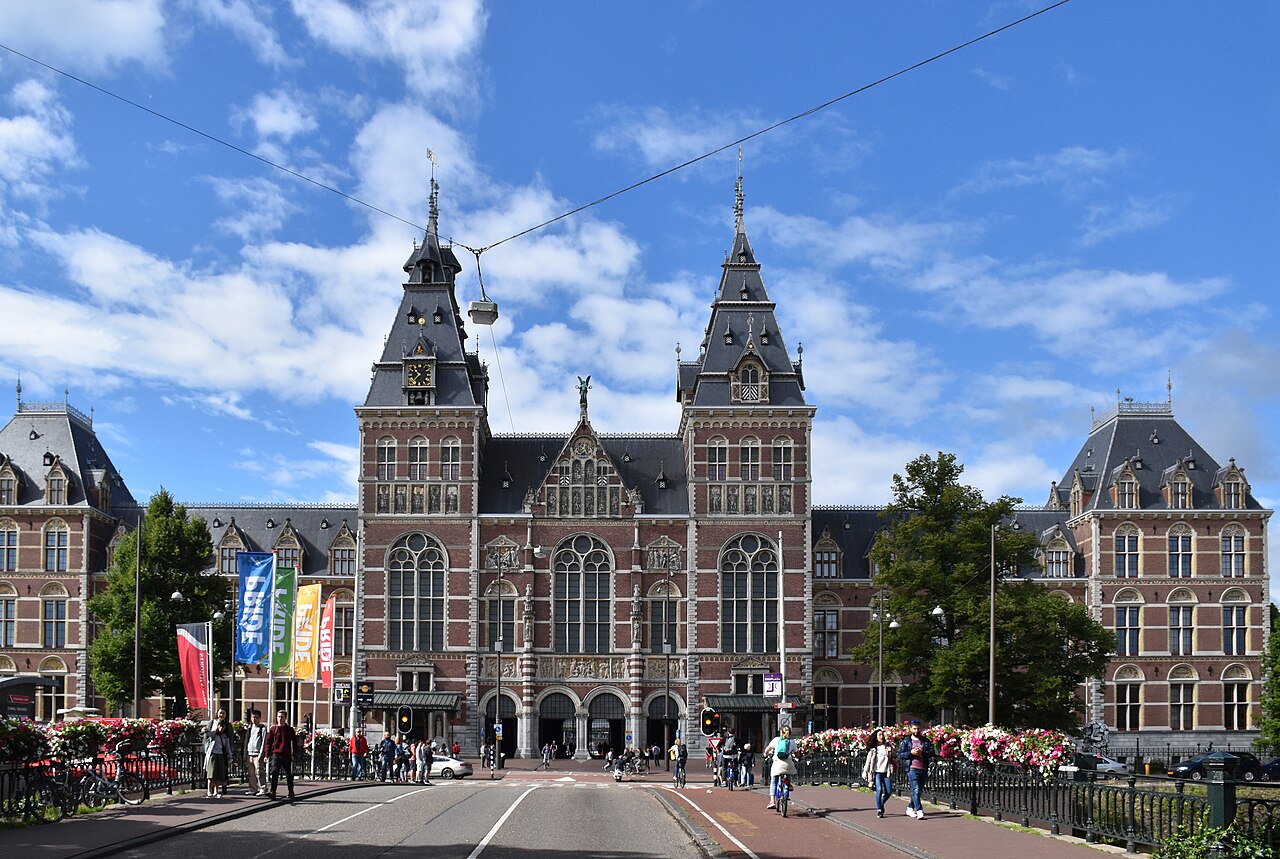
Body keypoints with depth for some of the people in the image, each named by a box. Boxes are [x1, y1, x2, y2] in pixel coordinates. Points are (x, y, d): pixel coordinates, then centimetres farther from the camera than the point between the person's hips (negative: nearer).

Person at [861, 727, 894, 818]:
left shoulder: (887, 746, 11)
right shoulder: (873, 748, 6)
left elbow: (892, 758, 14)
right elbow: (868, 761, 9)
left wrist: (890, 752, -5)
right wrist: (865, 772, 6)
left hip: (886, 772, 2)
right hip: (877, 772, -2)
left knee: (888, 791, -2)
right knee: (879, 789, -18)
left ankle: (881, 804, 27)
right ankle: (879, 810, -11)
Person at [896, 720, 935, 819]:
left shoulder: (926, 740, 13)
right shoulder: (906, 741, 6)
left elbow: (932, 752, 4)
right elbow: (900, 755, 1)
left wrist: (922, 752, -12)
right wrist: (911, 752, -12)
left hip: (923, 769, 4)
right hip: (912, 769, -4)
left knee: (918, 791, 11)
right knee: (915, 790, -15)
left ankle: (910, 808, 27)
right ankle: (919, 811, -19)